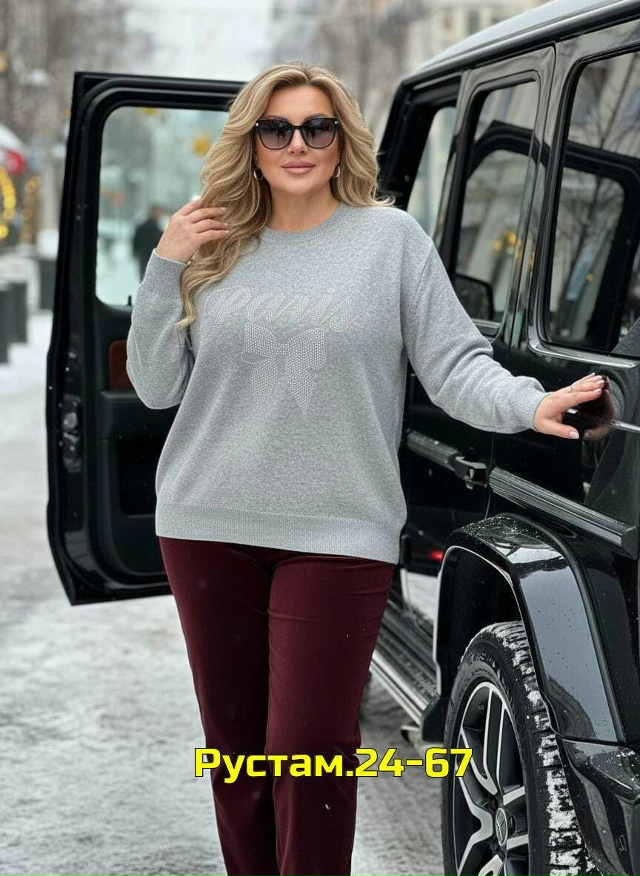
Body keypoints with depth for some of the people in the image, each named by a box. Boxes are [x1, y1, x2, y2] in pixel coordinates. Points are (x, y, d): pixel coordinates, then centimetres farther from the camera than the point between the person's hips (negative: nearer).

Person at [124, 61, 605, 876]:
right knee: (235, 739, 13)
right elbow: (155, 387, 9)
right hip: (207, 526, 4)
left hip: (338, 532, -3)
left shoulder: (391, 235, 1)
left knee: (310, 747, -4)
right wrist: (164, 268, -2)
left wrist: (528, 405, -22)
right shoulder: (213, 246, 9)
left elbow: (454, 361, -3)